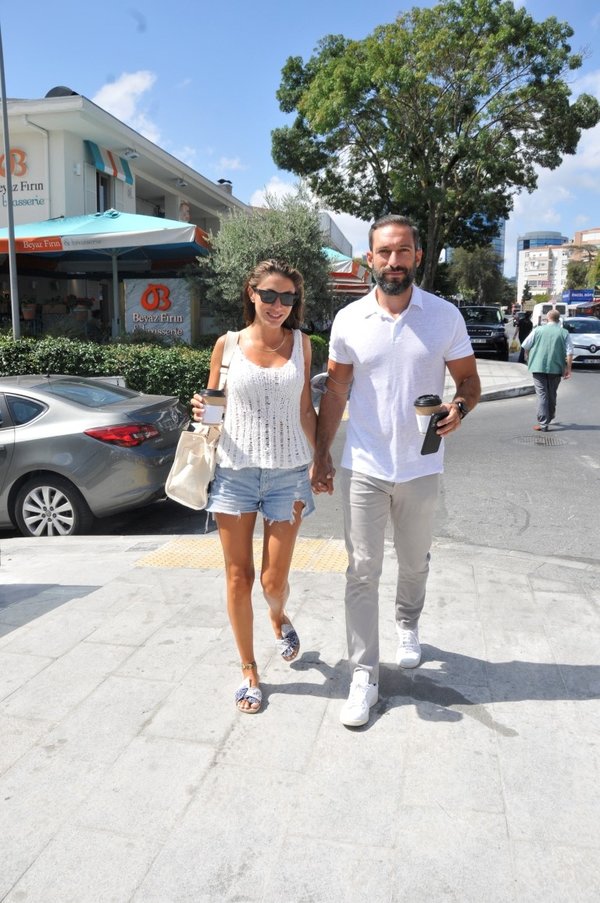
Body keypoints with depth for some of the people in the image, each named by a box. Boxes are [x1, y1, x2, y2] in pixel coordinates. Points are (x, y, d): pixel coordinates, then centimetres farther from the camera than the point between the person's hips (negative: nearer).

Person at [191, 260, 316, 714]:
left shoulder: (301, 343, 4)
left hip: (288, 473, 0)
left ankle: (280, 618, 41)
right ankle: (249, 671, 25)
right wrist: (201, 412, -13)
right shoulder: (228, 344, 1)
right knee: (239, 578, 5)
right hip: (235, 471, 0)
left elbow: (305, 411, 9)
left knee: (274, 580, 3)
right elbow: (212, 406, 10)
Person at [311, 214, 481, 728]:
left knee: (414, 563, 18)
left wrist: (459, 407, -21)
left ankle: (408, 625, 49)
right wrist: (321, 455, 3)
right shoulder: (349, 320, -2)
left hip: (420, 469, 1)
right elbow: (335, 391, 5)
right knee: (362, 571, 1)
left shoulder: (445, 316, -4)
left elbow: (469, 379, 3)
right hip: (363, 468, 0)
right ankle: (364, 677, 12)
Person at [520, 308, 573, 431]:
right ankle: (549, 418, 35)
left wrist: (529, 357, 20)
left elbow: (525, 346, 3)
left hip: (538, 367, -2)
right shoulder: (564, 333, 1)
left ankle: (543, 423, -8)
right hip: (556, 368, 2)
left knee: (542, 394, -2)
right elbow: (569, 353, -4)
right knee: (552, 394, 18)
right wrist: (568, 369, 1)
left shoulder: (538, 330, 0)